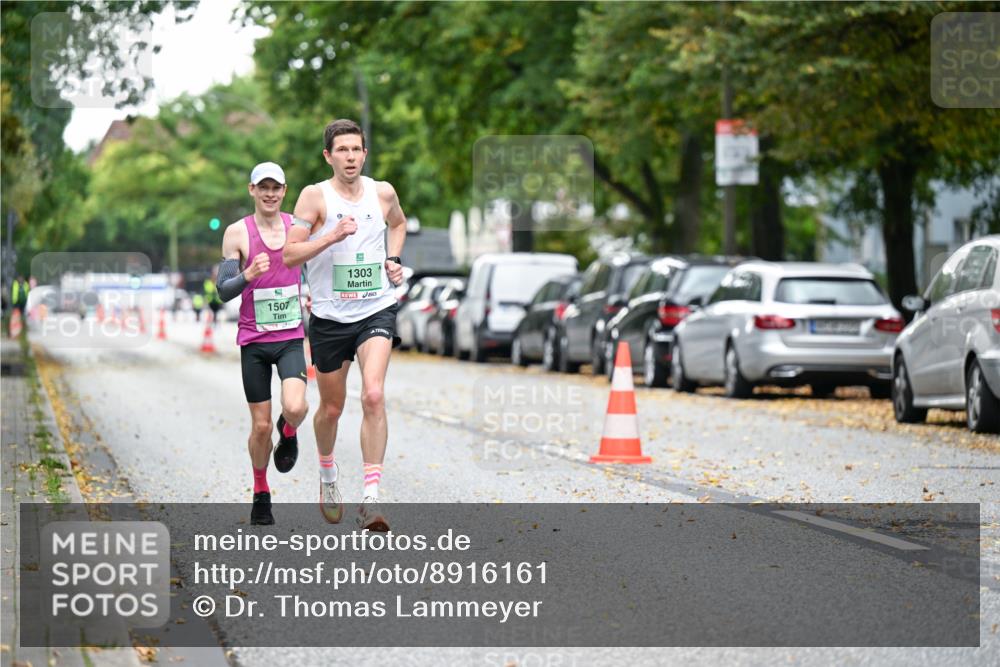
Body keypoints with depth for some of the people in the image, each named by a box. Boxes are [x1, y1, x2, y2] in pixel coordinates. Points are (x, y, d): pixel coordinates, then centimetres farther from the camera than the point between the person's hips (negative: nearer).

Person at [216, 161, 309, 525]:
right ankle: (260, 495, 23)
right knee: (261, 426, 2)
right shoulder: (237, 233, -4)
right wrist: (248, 276, -26)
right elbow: (223, 290, -6)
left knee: (295, 407, -23)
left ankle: (289, 433, 14)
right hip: (254, 340, -1)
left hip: (291, 338, 1)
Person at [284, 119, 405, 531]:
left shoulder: (383, 193, 4)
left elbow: (399, 223, 28)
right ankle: (327, 474, 42)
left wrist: (394, 259, 12)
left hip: (376, 311, 1)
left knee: (374, 396, -20)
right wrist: (332, 236, -23)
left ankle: (370, 498, -23)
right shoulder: (315, 196, -6)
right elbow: (289, 254, -11)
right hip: (330, 316, -1)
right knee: (331, 407, 12)